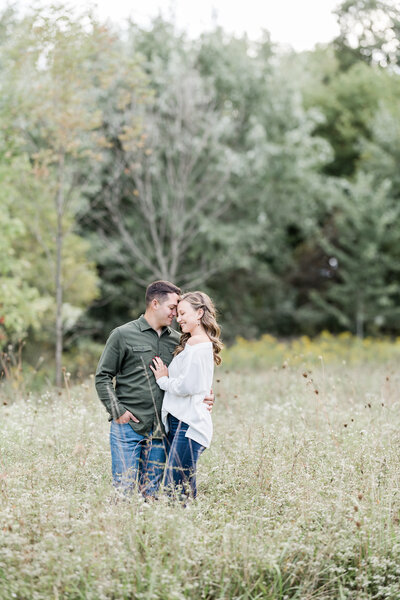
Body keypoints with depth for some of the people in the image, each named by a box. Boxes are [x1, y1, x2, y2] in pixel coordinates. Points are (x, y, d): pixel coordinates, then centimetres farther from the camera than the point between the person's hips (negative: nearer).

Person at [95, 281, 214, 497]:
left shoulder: (176, 340, 12)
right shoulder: (123, 335, 1)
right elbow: (103, 377, 2)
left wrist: (202, 395, -2)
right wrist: (117, 410, -8)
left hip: (160, 430, 4)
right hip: (127, 426, -4)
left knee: (152, 492, 7)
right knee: (124, 488, -5)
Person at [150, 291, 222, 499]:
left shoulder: (196, 343, -9)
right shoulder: (204, 342, 21)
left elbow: (186, 386, -17)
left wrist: (163, 380, -2)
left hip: (188, 425, -10)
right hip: (183, 422, 10)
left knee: (173, 492, -14)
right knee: (185, 492, 8)